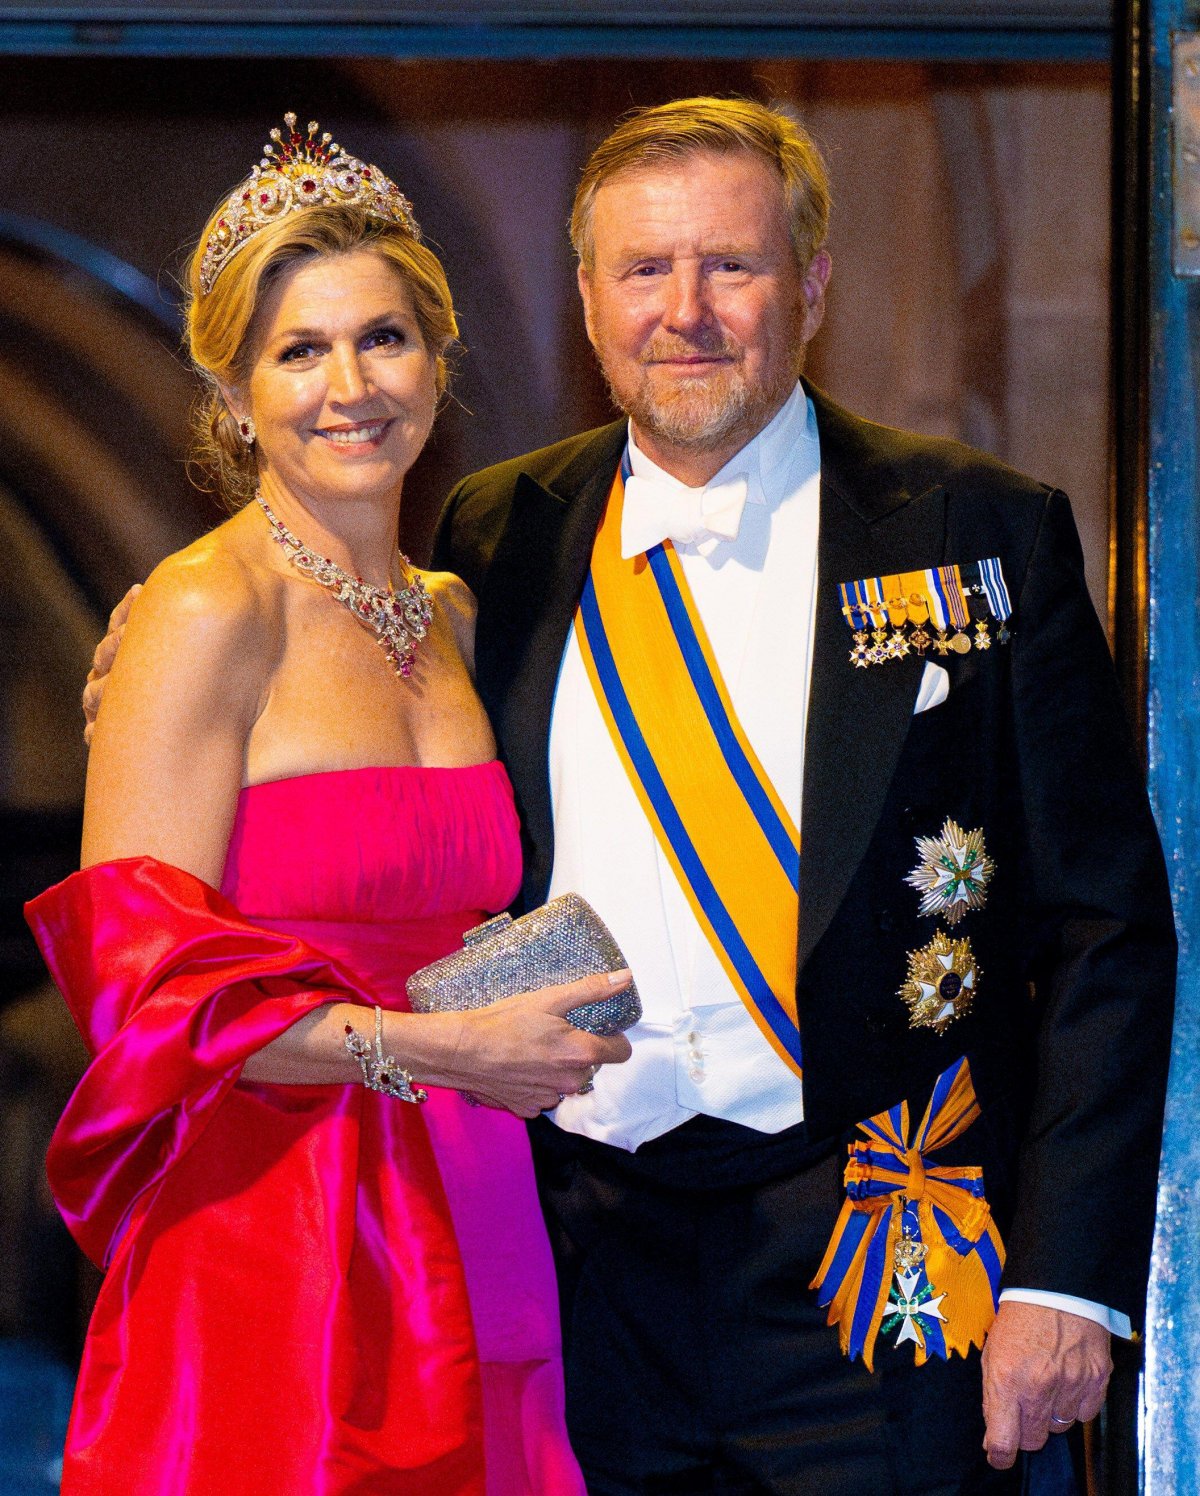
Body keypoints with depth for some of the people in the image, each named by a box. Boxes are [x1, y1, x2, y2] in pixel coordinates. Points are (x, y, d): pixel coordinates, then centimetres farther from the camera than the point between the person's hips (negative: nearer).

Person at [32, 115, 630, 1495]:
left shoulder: (450, 618, 14)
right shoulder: (204, 616, -8)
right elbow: (142, 986, -14)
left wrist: (549, 1000, 8)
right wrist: (433, 1048, -18)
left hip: (462, 1240, 6)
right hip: (268, 1257, -6)